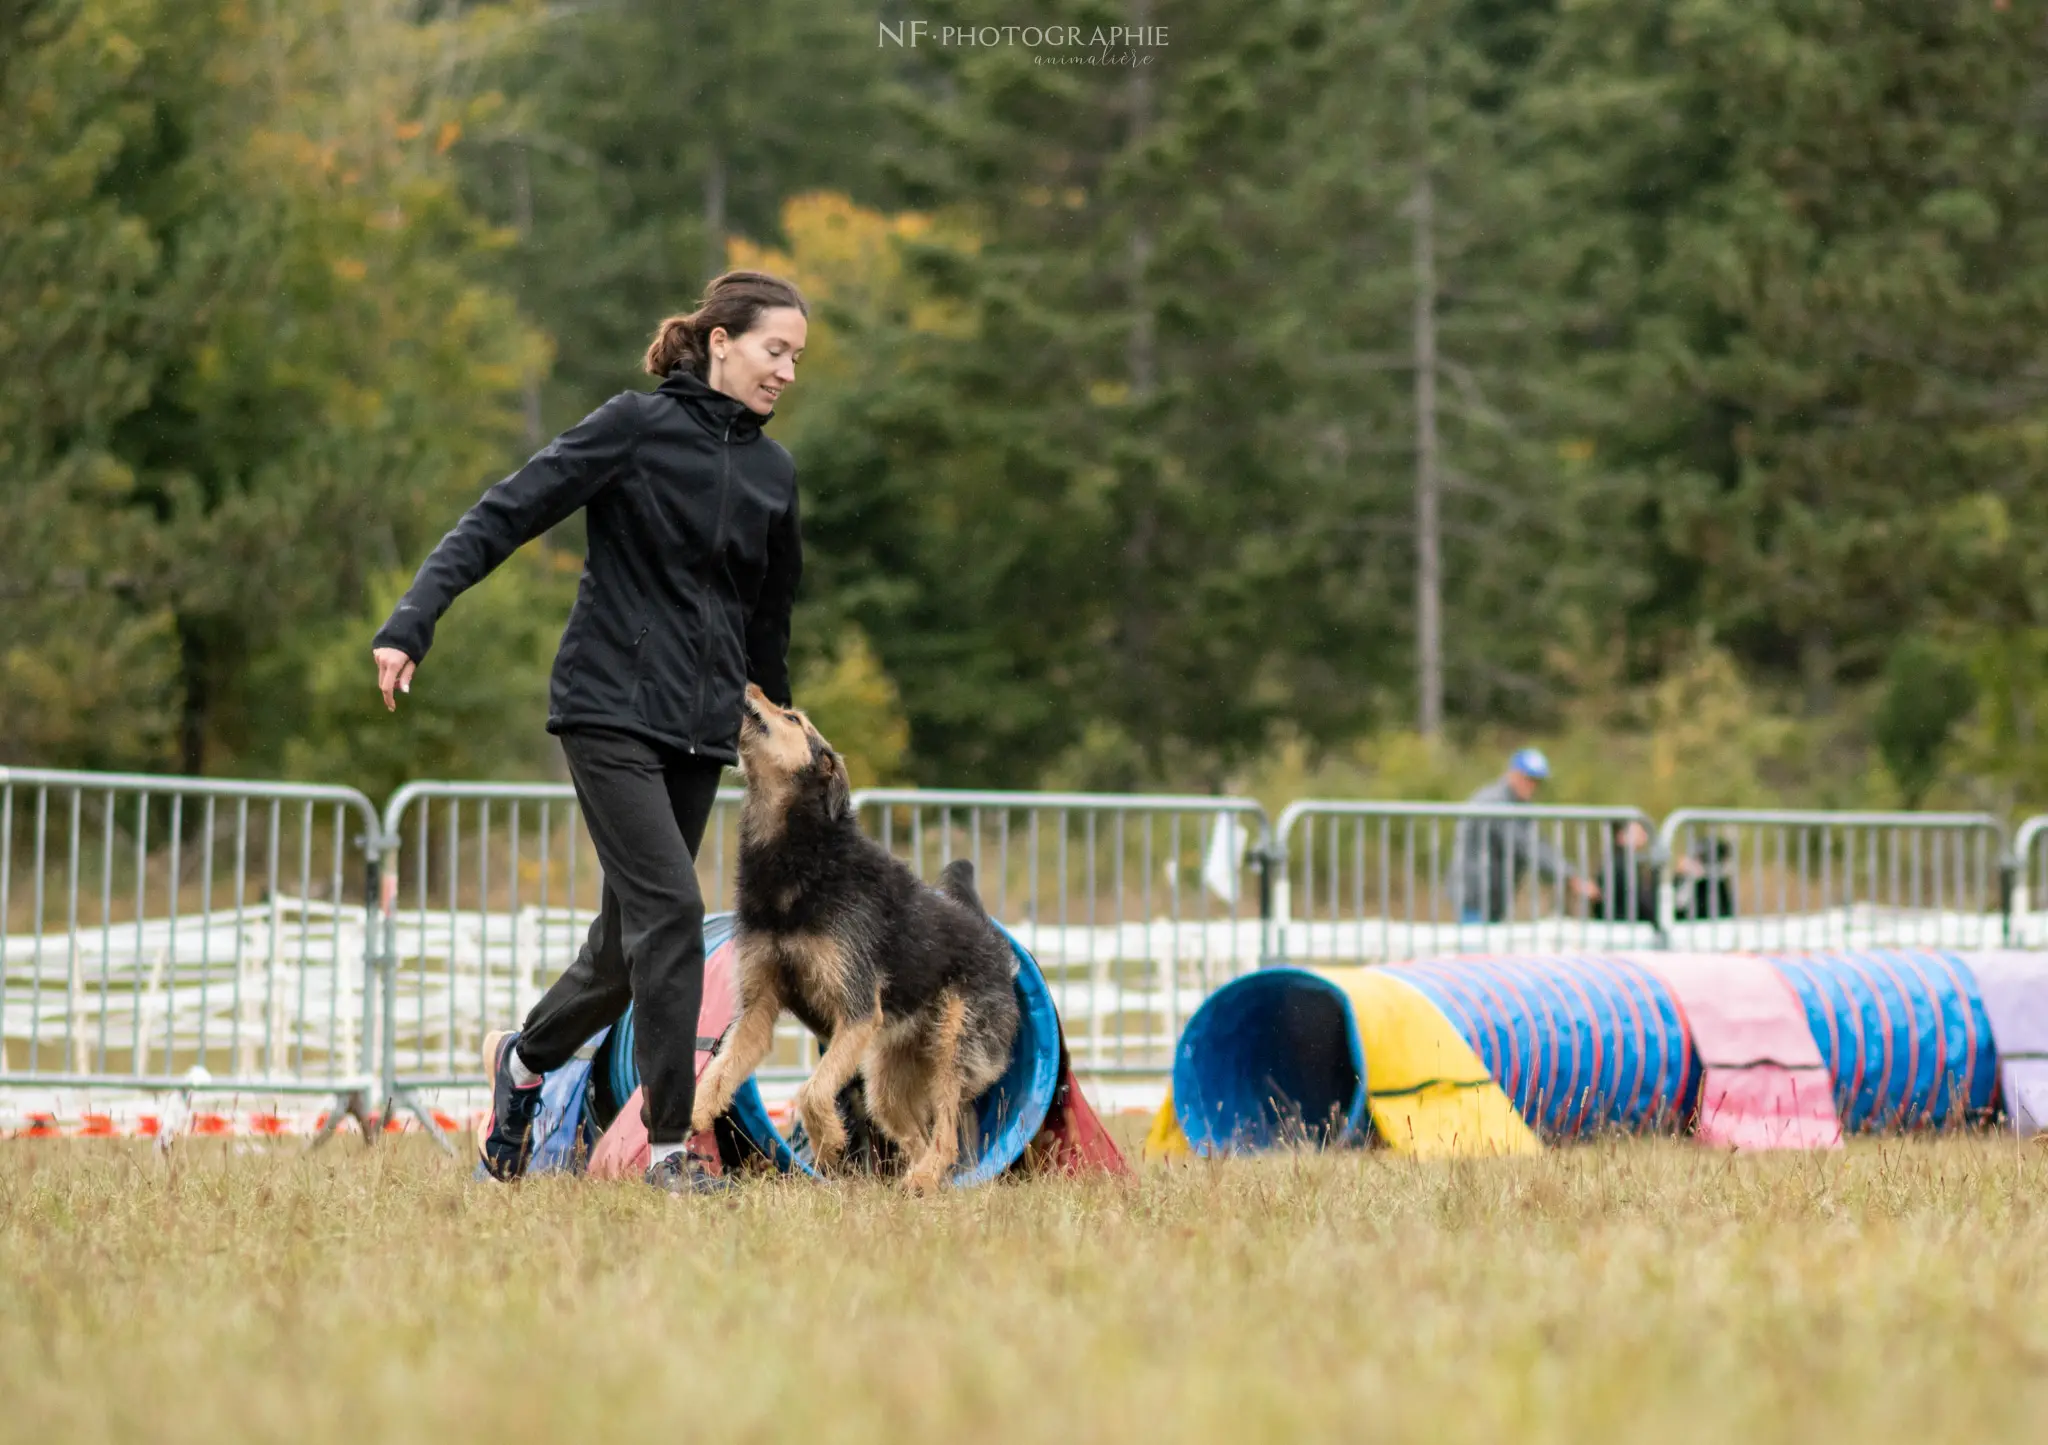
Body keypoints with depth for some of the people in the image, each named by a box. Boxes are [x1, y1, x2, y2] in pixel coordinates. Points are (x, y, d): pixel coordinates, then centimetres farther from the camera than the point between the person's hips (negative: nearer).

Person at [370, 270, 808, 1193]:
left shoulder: (772, 473, 12)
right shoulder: (636, 426, -6)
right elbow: (505, 516, -9)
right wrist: (412, 621, -19)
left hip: (702, 732, 6)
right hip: (611, 709, -6)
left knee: (631, 939, 7)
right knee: (668, 909, -17)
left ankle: (528, 1058, 35)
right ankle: (670, 1141, -12)